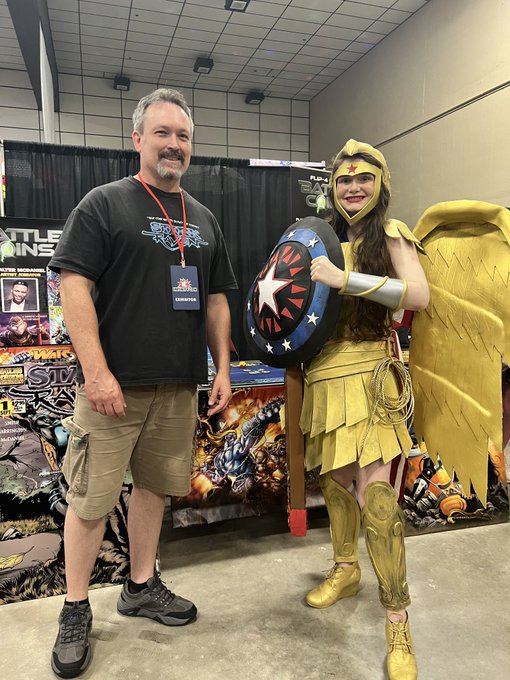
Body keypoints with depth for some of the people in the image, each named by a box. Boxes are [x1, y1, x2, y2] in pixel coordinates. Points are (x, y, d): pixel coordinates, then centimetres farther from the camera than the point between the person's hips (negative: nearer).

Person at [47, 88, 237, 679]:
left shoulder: (203, 219, 15)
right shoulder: (105, 203, -2)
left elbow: (216, 300, 16)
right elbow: (74, 286, -10)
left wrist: (223, 370, 9)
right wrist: (97, 372, -17)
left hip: (179, 385, 5)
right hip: (114, 385, -5)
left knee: (154, 486, 16)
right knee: (90, 499, 4)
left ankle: (141, 586, 34)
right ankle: (75, 608, 24)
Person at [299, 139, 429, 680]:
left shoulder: (391, 234, -2)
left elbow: (419, 295, -18)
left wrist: (344, 279, -25)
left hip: (368, 371, -5)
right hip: (324, 371, 5)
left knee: (373, 486, -11)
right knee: (334, 475, 13)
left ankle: (397, 622, 3)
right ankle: (345, 569, 35)